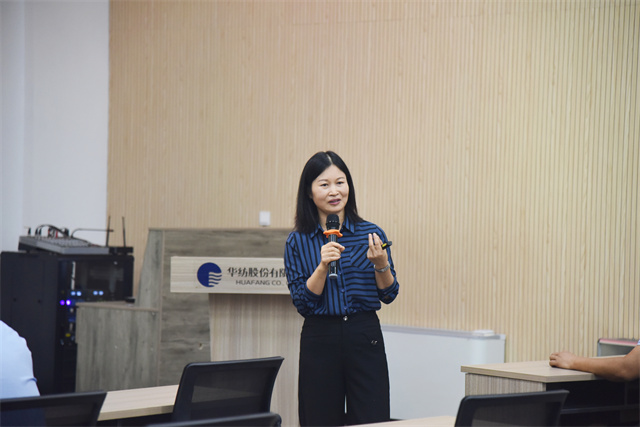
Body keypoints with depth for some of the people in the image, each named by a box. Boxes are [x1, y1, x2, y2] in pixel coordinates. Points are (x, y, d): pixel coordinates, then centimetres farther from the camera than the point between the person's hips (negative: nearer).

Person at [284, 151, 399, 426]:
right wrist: (323, 266, -17)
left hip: (364, 338, 0)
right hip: (319, 339, 0)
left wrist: (380, 264, -13)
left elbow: (389, 295, 5)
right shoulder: (298, 241, 2)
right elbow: (302, 302, -3)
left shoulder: (371, 234, 3)